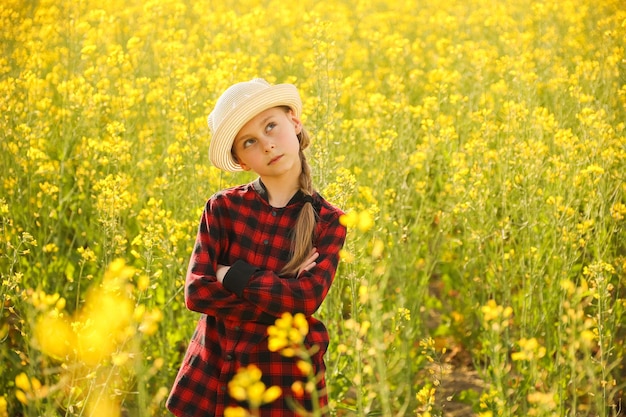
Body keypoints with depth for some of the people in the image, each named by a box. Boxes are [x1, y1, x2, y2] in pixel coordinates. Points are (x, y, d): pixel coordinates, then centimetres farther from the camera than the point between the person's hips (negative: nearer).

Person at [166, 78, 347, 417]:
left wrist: (232, 275, -15)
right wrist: (279, 299, -16)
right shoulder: (223, 208, -3)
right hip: (211, 375, 1)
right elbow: (195, 292, -12)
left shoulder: (328, 222, -4)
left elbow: (307, 300, -17)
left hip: (286, 381, -1)